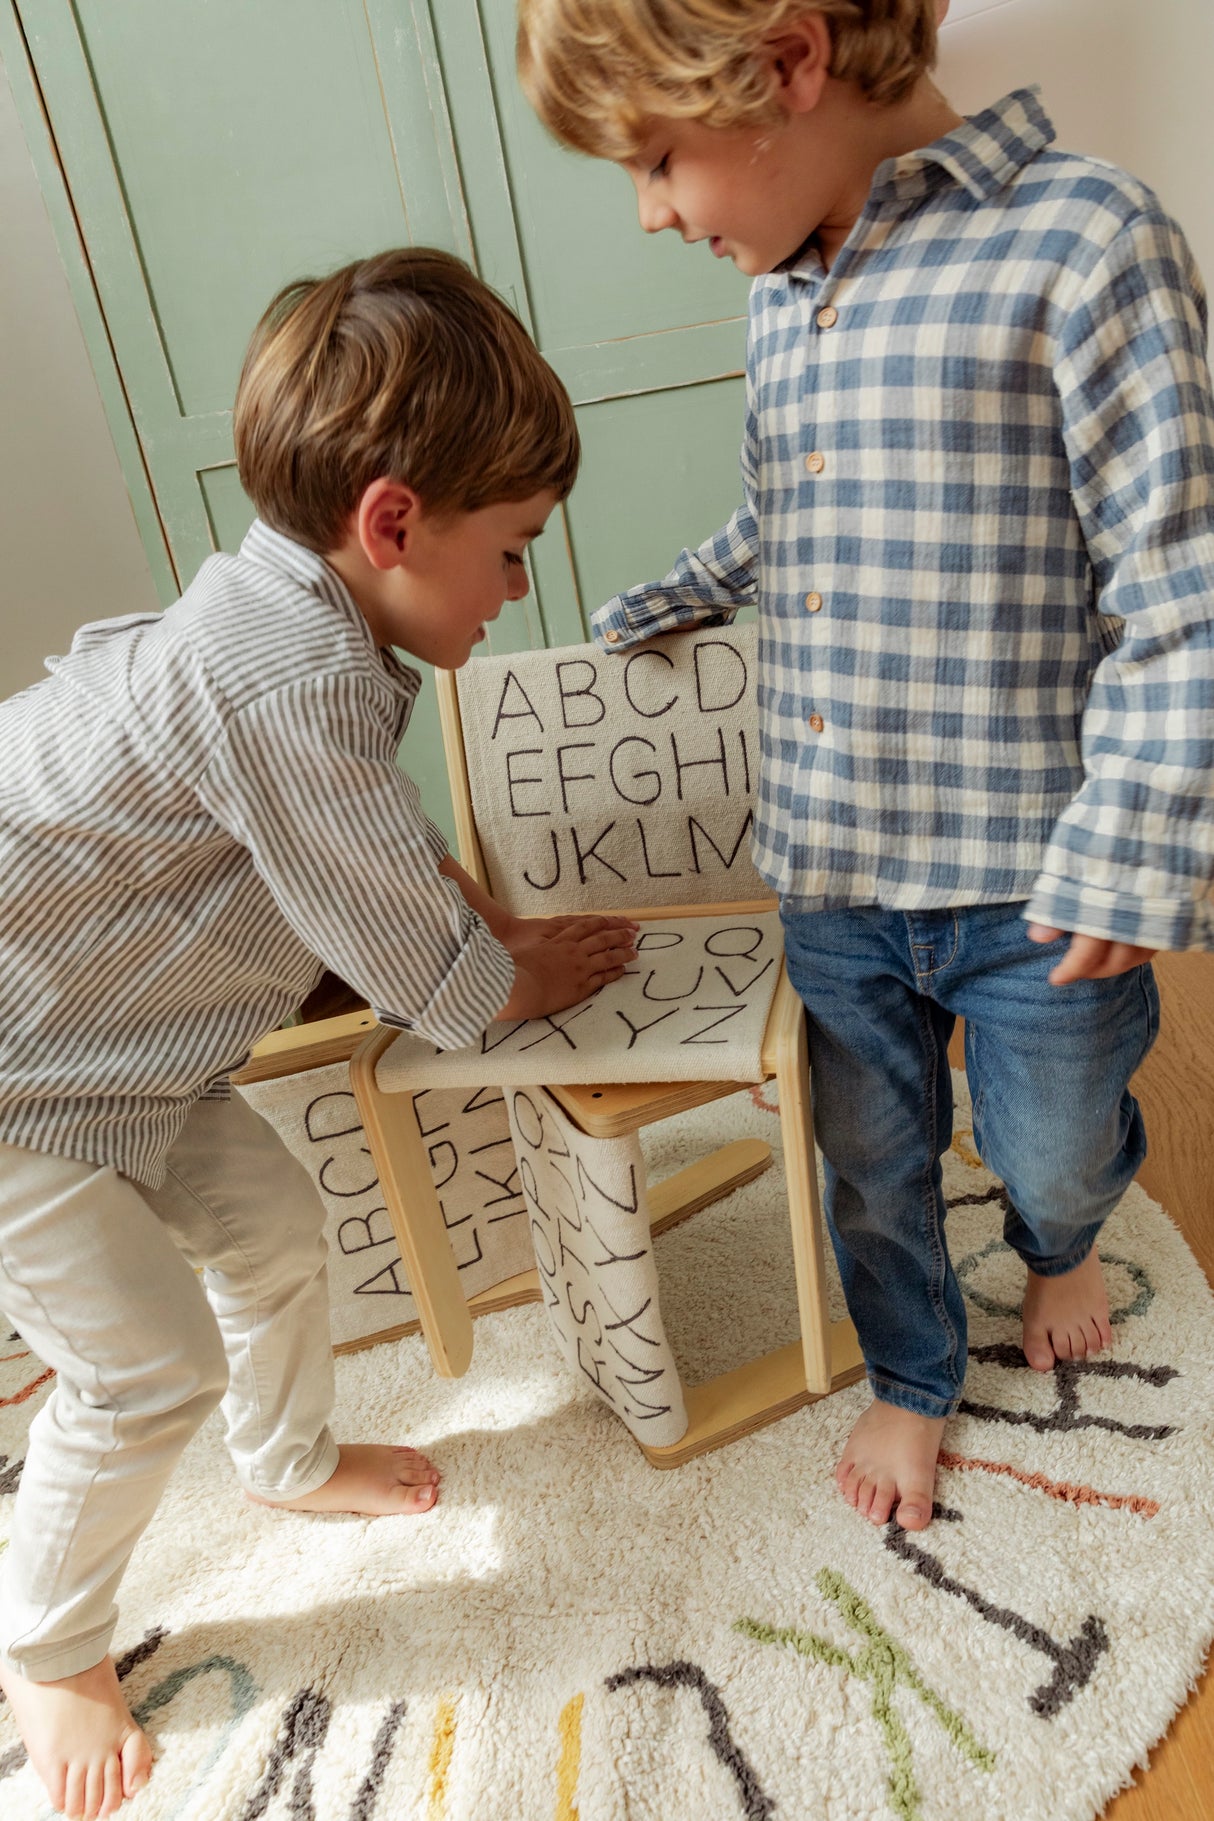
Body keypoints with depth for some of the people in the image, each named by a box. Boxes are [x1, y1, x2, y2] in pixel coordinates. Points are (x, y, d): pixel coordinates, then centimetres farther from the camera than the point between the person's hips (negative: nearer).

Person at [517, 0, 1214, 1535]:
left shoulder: (1076, 241, -13)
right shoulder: (781, 302, 8)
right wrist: (644, 620, 18)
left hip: (1029, 884, -4)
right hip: (828, 876, 5)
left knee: (1053, 1158, 20)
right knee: (872, 1163, 20)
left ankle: (1062, 1246, 57)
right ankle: (912, 1379, 49)